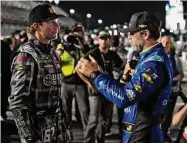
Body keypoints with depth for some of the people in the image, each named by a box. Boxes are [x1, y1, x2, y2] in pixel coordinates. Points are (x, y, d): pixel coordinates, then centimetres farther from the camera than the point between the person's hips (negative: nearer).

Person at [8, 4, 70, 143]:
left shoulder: (52, 53, 9)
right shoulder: (26, 56, -14)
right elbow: (18, 103, -19)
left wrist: (64, 124, 13)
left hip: (56, 127, 7)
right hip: (38, 130, -7)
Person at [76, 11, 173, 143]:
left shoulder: (155, 62, -23)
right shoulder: (151, 57, 10)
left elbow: (124, 97, -31)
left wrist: (94, 74, -23)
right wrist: (128, 75, -1)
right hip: (137, 130, 9)